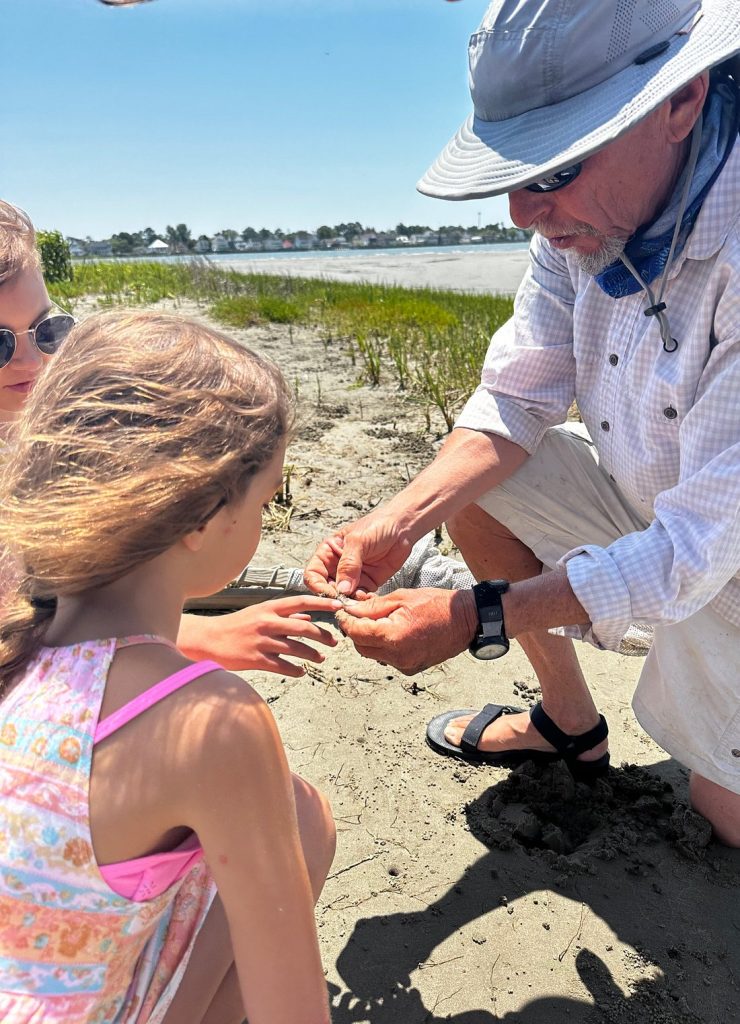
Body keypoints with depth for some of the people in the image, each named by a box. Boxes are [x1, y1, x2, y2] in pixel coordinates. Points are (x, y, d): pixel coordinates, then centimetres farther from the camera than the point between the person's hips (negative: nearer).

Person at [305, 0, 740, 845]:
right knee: (473, 479, -4)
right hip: (651, 498, 6)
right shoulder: (591, 203, -13)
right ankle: (570, 726, 12)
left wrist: (478, 618, -33)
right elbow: (517, 399, -8)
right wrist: (396, 524, -21)